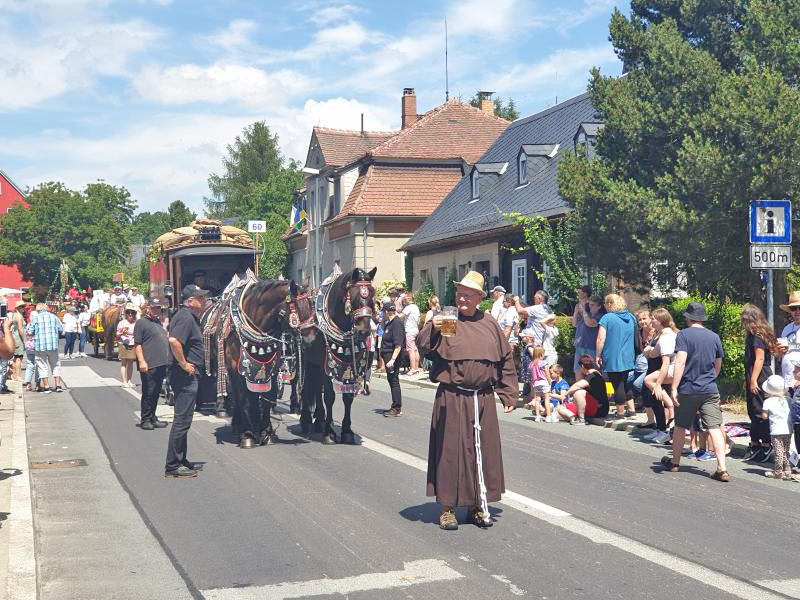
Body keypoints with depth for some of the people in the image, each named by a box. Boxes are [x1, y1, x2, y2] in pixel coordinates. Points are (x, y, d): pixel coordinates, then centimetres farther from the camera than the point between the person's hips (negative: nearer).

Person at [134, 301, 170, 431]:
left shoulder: (158, 322, 20)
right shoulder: (141, 322, -6)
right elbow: (137, 344, -12)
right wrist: (142, 361, -19)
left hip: (161, 364, 8)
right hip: (149, 365, -8)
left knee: (156, 393, 13)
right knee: (148, 393, -3)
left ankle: (152, 418, 21)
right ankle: (145, 420, 5)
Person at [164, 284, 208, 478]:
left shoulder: (189, 316, 15)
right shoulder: (186, 317, -17)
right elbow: (174, 340, -32)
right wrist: (184, 364, -25)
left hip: (189, 376, 11)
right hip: (186, 375, -11)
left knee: (183, 420, 16)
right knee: (182, 420, -7)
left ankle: (181, 460, 25)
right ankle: (172, 466, -2)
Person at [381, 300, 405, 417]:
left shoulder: (397, 323, -17)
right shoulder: (388, 323, 15)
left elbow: (398, 345, -23)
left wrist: (392, 359, -26)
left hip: (392, 356, -10)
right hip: (388, 357, 10)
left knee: (394, 381, -6)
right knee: (391, 380, 14)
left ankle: (397, 409, -1)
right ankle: (395, 407, 21)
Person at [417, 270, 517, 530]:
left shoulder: (490, 324, 10)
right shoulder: (445, 321, -1)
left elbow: (506, 360, 15)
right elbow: (423, 347, -12)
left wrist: (509, 394, 12)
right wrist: (432, 330, -31)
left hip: (483, 400, 4)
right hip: (451, 399, -4)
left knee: (483, 451, 9)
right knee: (450, 450, 0)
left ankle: (478, 506, 22)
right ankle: (447, 507, 11)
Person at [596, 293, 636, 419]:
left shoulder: (607, 318, -11)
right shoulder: (631, 318, 8)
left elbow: (601, 339, -16)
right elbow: (636, 338, 20)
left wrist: (598, 355, -8)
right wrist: (635, 353, 30)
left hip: (612, 359, -6)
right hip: (628, 358, 6)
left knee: (618, 385, 1)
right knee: (625, 383, 18)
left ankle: (620, 412, 7)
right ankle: (631, 409, 18)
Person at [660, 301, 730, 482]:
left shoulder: (684, 334, -7)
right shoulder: (714, 337, 8)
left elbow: (680, 362, -17)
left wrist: (674, 387, -18)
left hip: (687, 389, -3)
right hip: (710, 390, 3)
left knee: (680, 427, 14)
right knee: (715, 428, -3)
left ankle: (675, 463, 29)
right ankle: (722, 469, -12)